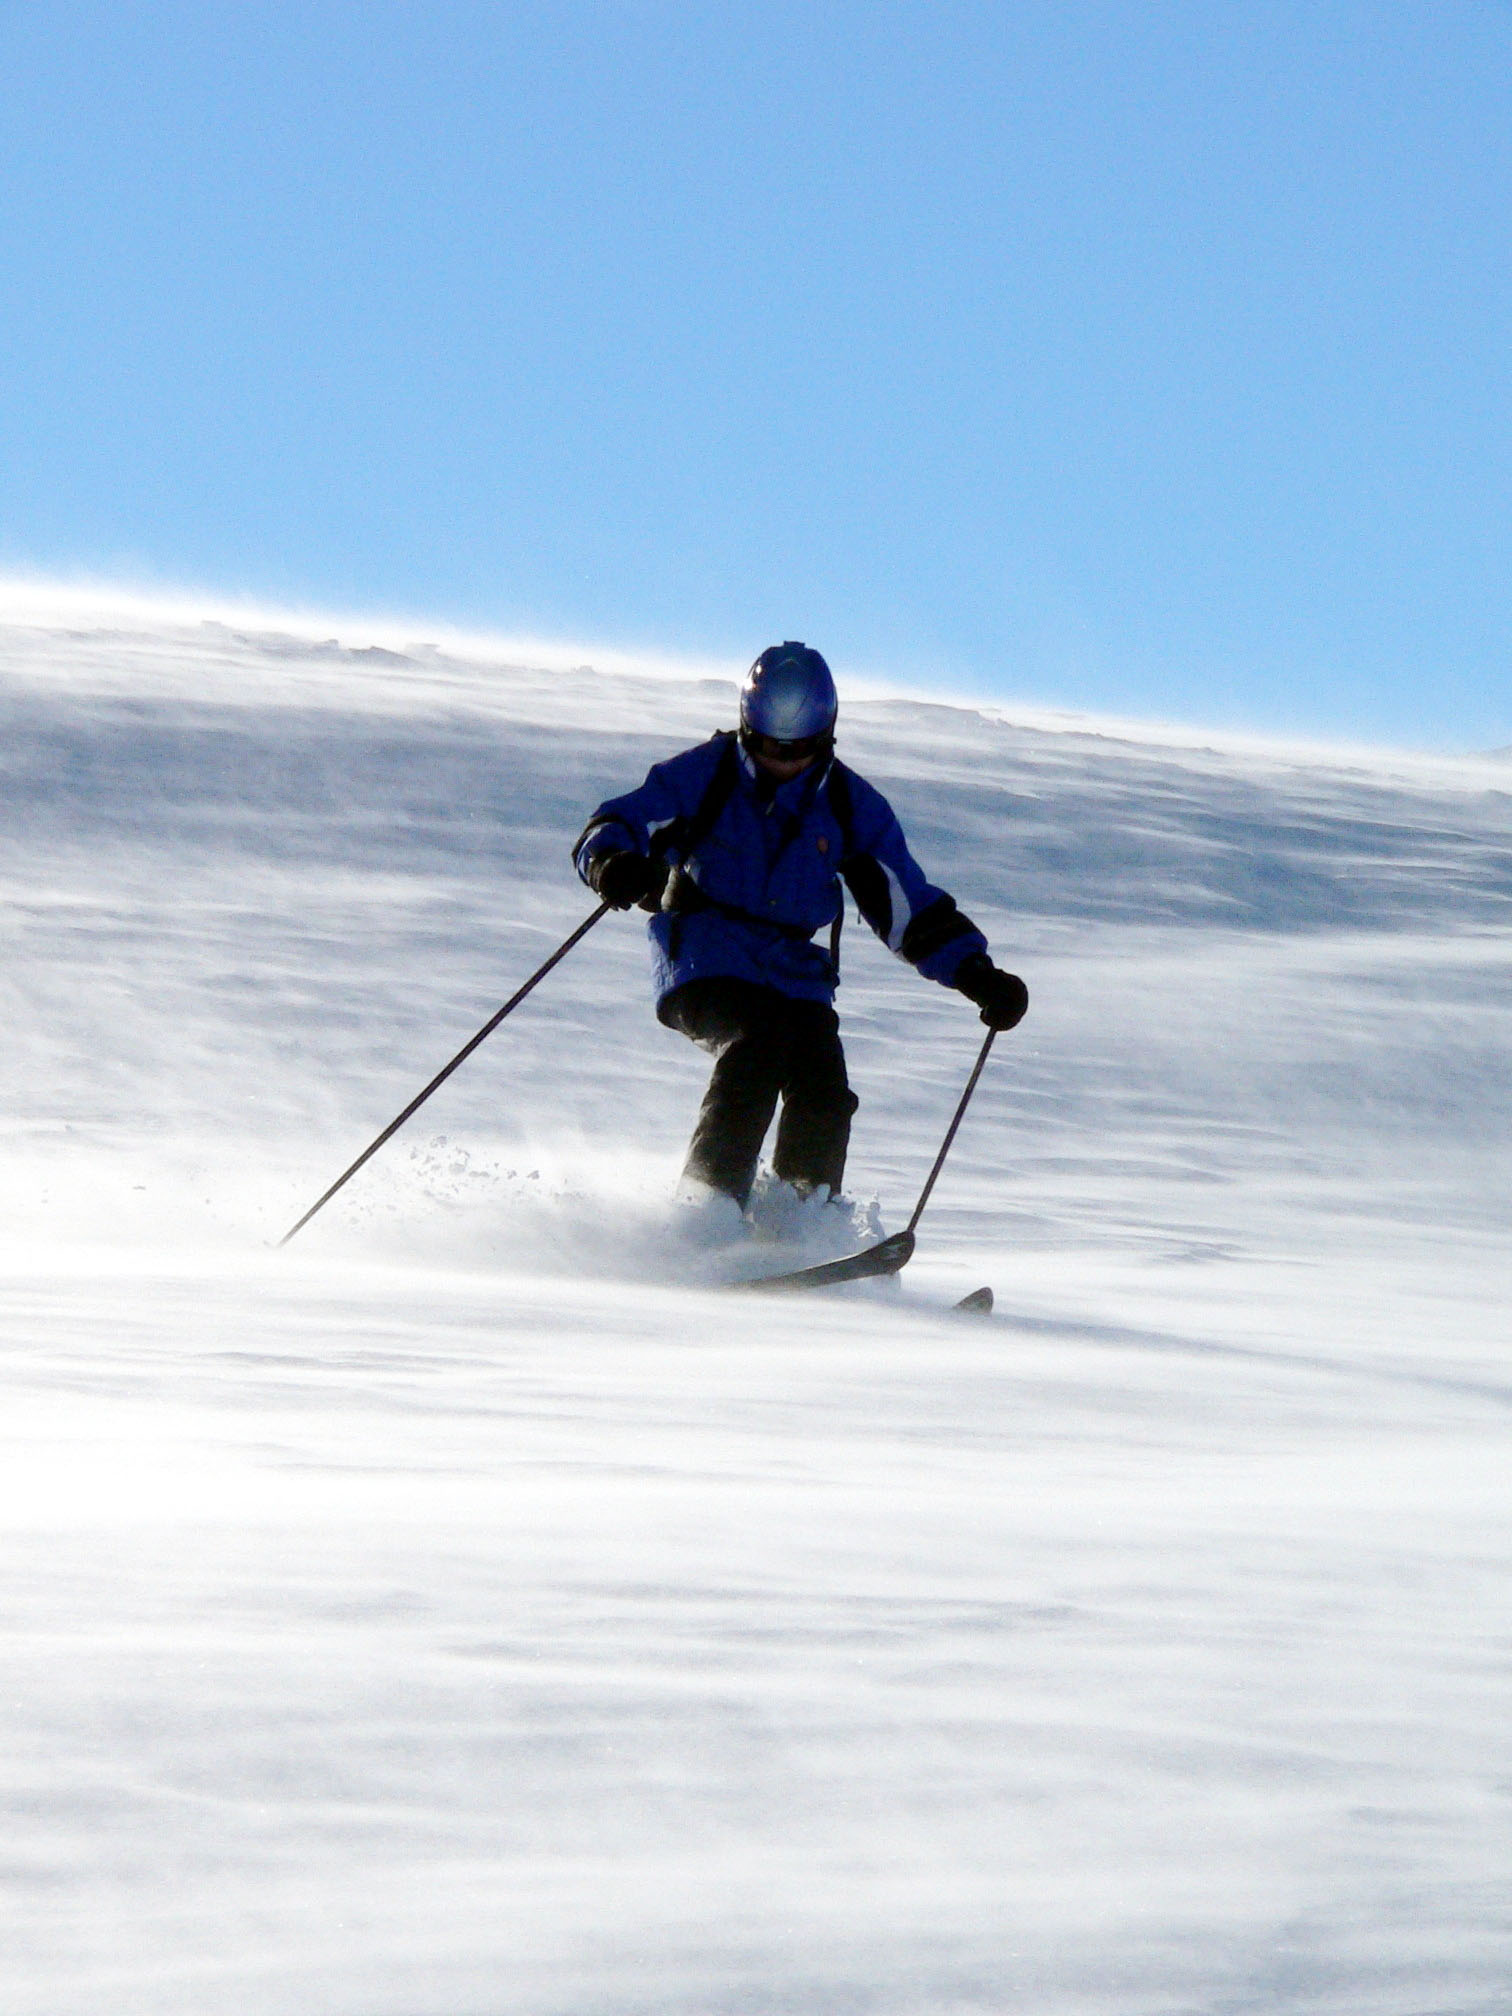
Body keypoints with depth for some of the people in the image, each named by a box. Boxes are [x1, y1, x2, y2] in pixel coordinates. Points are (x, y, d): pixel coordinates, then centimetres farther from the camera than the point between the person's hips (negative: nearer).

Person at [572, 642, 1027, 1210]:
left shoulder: (851, 806, 7)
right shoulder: (706, 773, -2)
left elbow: (911, 909, 11)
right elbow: (613, 826, -5)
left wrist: (977, 975, -1)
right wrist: (611, 864, -31)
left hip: (793, 971, 4)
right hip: (706, 960, -4)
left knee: (823, 1092, -19)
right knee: (757, 1042, -31)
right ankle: (709, 1205, -31)